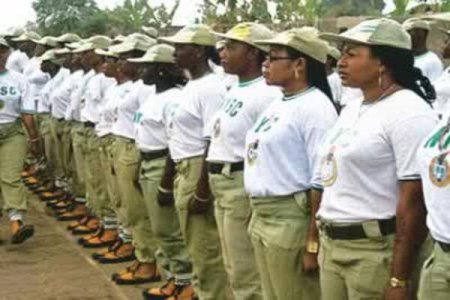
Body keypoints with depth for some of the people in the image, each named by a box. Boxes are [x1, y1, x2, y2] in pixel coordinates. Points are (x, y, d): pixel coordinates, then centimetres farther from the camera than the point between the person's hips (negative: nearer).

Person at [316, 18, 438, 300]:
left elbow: (415, 200, -19)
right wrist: (314, 242, 16)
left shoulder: (408, 112, -14)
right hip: (331, 246, 8)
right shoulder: (351, 110, 13)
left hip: (377, 251, -8)